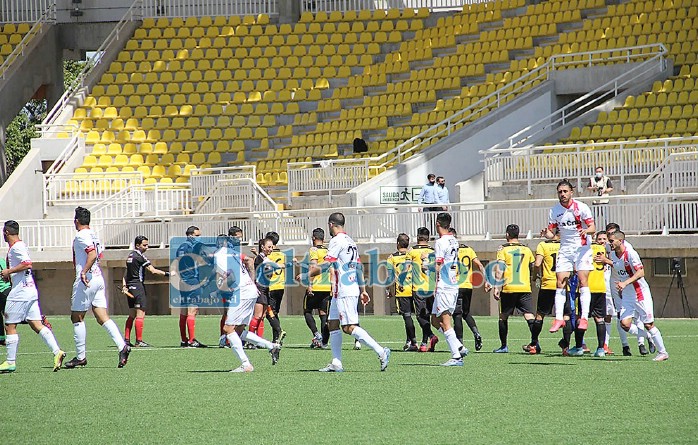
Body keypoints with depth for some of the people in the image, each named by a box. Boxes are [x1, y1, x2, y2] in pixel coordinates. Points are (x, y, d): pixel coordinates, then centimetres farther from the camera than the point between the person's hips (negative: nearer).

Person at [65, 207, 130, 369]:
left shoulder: (81, 236, -11)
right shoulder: (94, 235, 16)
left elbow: (92, 254, -24)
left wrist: (84, 272, -29)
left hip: (85, 281, -8)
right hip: (99, 278, 8)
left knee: (77, 317, 2)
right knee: (103, 317, 2)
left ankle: (81, 357, 6)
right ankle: (122, 346, -15)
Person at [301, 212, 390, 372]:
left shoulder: (337, 241, -12)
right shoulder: (350, 241, 16)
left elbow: (325, 266, -16)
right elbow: (359, 267, 18)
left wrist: (306, 275, -6)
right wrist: (363, 290, 22)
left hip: (344, 292, -10)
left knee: (349, 327, -12)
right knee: (333, 324, 11)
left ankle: (381, 352, -16)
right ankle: (336, 363, 9)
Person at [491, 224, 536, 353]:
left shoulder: (503, 249, 1)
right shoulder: (527, 250, 12)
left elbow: (499, 270, -7)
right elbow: (533, 268, 21)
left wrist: (496, 287, -6)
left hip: (508, 289, -2)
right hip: (525, 288, 2)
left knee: (503, 317, 11)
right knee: (529, 315, -5)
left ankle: (504, 346, 16)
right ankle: (534, 341, -23)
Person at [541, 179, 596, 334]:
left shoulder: (581, 207, -8)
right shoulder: (554, 210, 2)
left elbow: (593, 227, -8)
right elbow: (551, 233, 7)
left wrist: (586, 230, -30)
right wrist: (546, 233, -16)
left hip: (582, 247, -4)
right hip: (565, 250, 4)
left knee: (583, 282, -13)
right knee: (560, 284, -3)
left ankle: (584, 318, -14)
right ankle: (559, 318, -1)